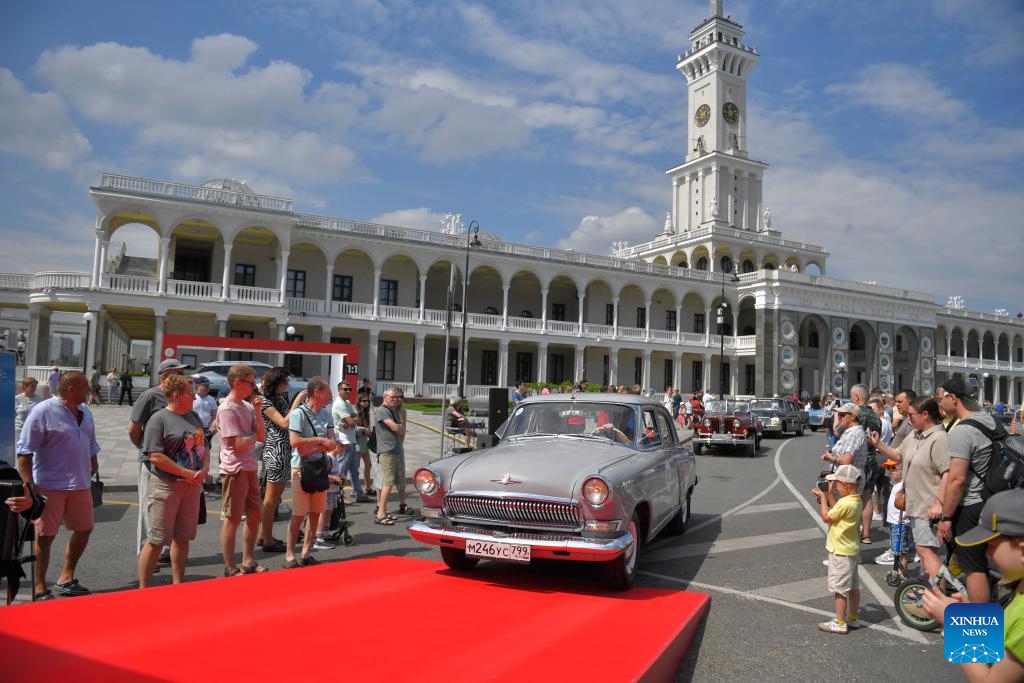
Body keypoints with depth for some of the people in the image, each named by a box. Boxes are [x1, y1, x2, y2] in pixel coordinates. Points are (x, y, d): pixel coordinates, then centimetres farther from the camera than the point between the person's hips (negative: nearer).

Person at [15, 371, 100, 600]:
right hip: (50, 486, -8)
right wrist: (28, 486, -17)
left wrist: (93, 463, 18)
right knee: (45, 536, 2)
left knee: (84, 529, 15)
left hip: (80, 485, 8)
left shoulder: (84, 412, 9)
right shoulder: (43, 412, -13)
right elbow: (24, 452, -14)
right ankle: (40, 590, 15)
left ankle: (65, 579, 32)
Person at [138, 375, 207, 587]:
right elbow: (155, 456, -18)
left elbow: (204, 446, 16)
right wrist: (187, 473, -16)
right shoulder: (159, 419, -10)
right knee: (157, 540, 0)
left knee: (182, 538, 14)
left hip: (192, 486, 7)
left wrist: (204, 469, -3)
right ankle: (143, 589, 11)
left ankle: (178, 584, 26)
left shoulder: (194, 417, 12)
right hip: (166, 486, -7)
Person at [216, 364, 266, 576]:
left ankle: (248, 562, 27)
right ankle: (231, 569, 12)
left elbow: (262, 437, 7)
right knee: (233, 518, 1)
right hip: (235, 470, -9)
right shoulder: (227, 409, -15)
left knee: (254, 514, 15)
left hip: (250, 469, 9)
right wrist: (253, 435, -2)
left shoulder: (248, 406, 9)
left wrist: (258, 413, -3)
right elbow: (238, 444, -20)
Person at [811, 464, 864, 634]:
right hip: (851, 549, 10)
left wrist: (823, 497, -8)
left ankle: (840, 623, 6)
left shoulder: (845, 503, -26)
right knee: (853, 586, 17)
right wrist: (830, 494, 7)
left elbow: (826, 517, -17)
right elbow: (837, 510, 13)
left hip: (840, 552, -10)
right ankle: (852, 618, 29)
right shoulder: (855, 500, 3)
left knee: (839, 588, -1)